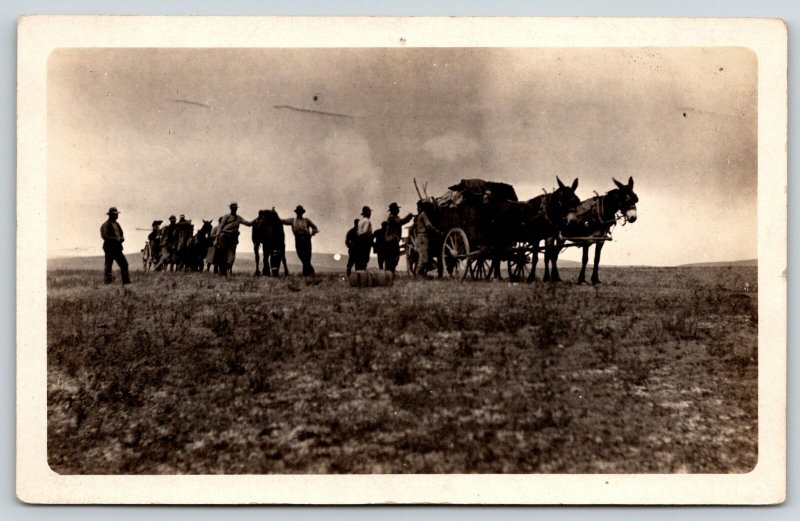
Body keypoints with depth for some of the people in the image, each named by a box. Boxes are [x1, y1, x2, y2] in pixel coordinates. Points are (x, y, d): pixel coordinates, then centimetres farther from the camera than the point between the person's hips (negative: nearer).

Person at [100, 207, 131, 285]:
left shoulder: (117, 224, 17)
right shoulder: (105, 225, -7)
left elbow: (121, 235, 20)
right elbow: (105, 236, -17)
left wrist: (121, 238, -4)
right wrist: (116, 239, -19)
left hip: (117, 248, 7)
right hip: (109, 249, -7)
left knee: (124, 264, 3)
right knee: (108, 267, -3)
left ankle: (126, 281, 7)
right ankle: (108, 283, 1)